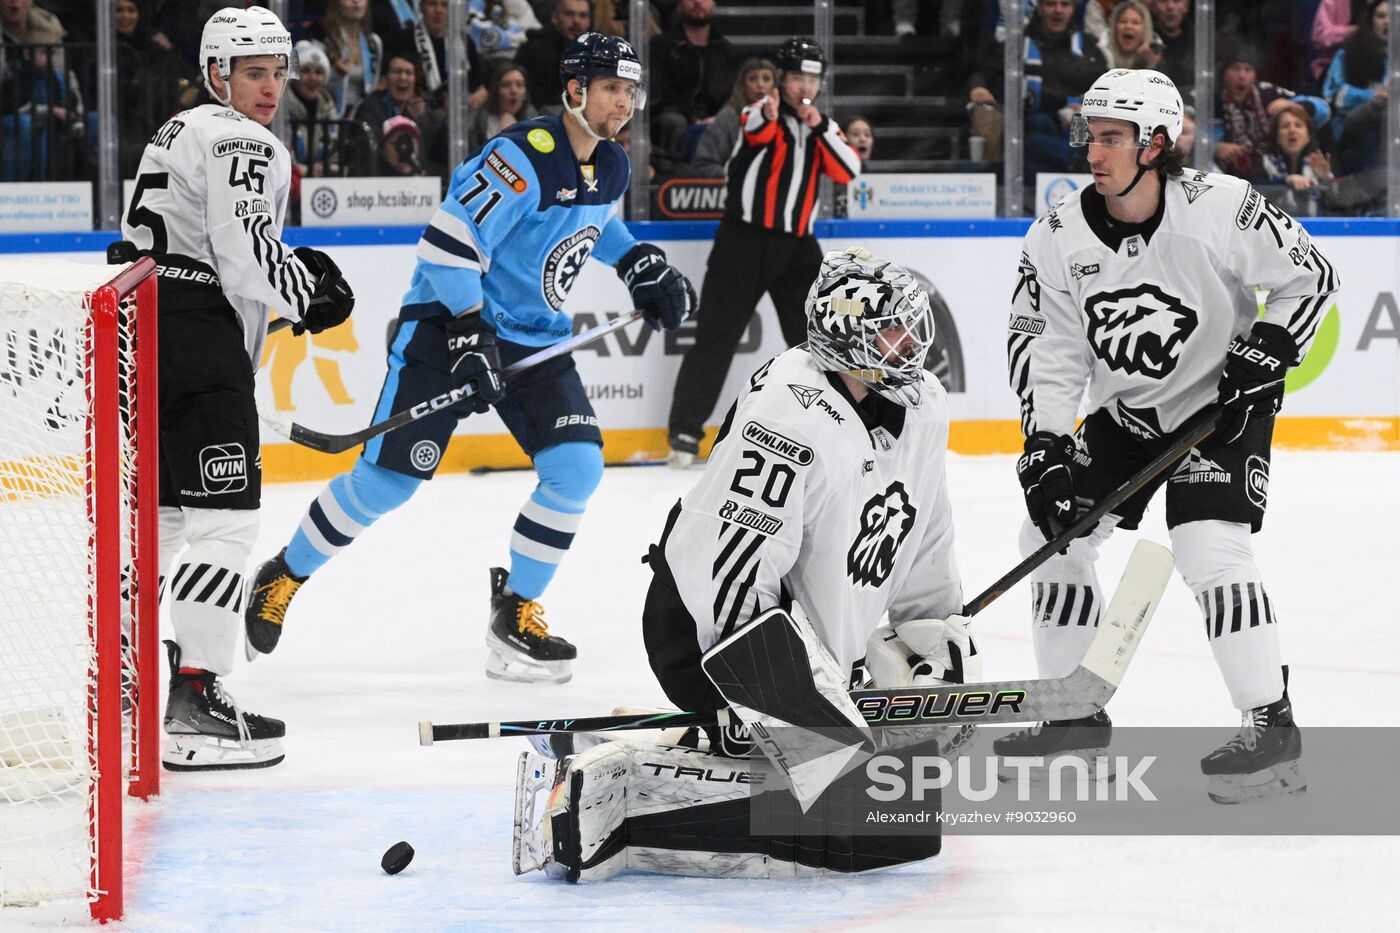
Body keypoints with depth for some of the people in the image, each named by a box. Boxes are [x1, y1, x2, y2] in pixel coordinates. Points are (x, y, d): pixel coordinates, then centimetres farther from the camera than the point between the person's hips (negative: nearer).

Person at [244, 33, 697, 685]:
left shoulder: (611, 168, 4)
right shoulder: (526, 155, -22)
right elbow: (446, 243, -24)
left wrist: (641, 265, 16)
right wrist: (470, 336, -28)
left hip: (536, 337, 7)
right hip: (449, 321, -7)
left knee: (577, 467, -10)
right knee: (387, 480, -7)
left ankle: (516, 610, 3)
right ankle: (284, 579, 13)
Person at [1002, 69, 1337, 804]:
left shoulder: (1220, 208, -23)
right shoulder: (1059, 238, -12)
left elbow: (1310, 275, -10)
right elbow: (1044, 348, -8)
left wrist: (1269, 349, -21)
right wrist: (1044, 447, -17)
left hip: (1220, 402, -6)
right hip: (1123, 411, 6)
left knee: (1209, 544, -22)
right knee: (1053, 532, 4)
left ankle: (1272, 724, -16)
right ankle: (1076, 712, 18)